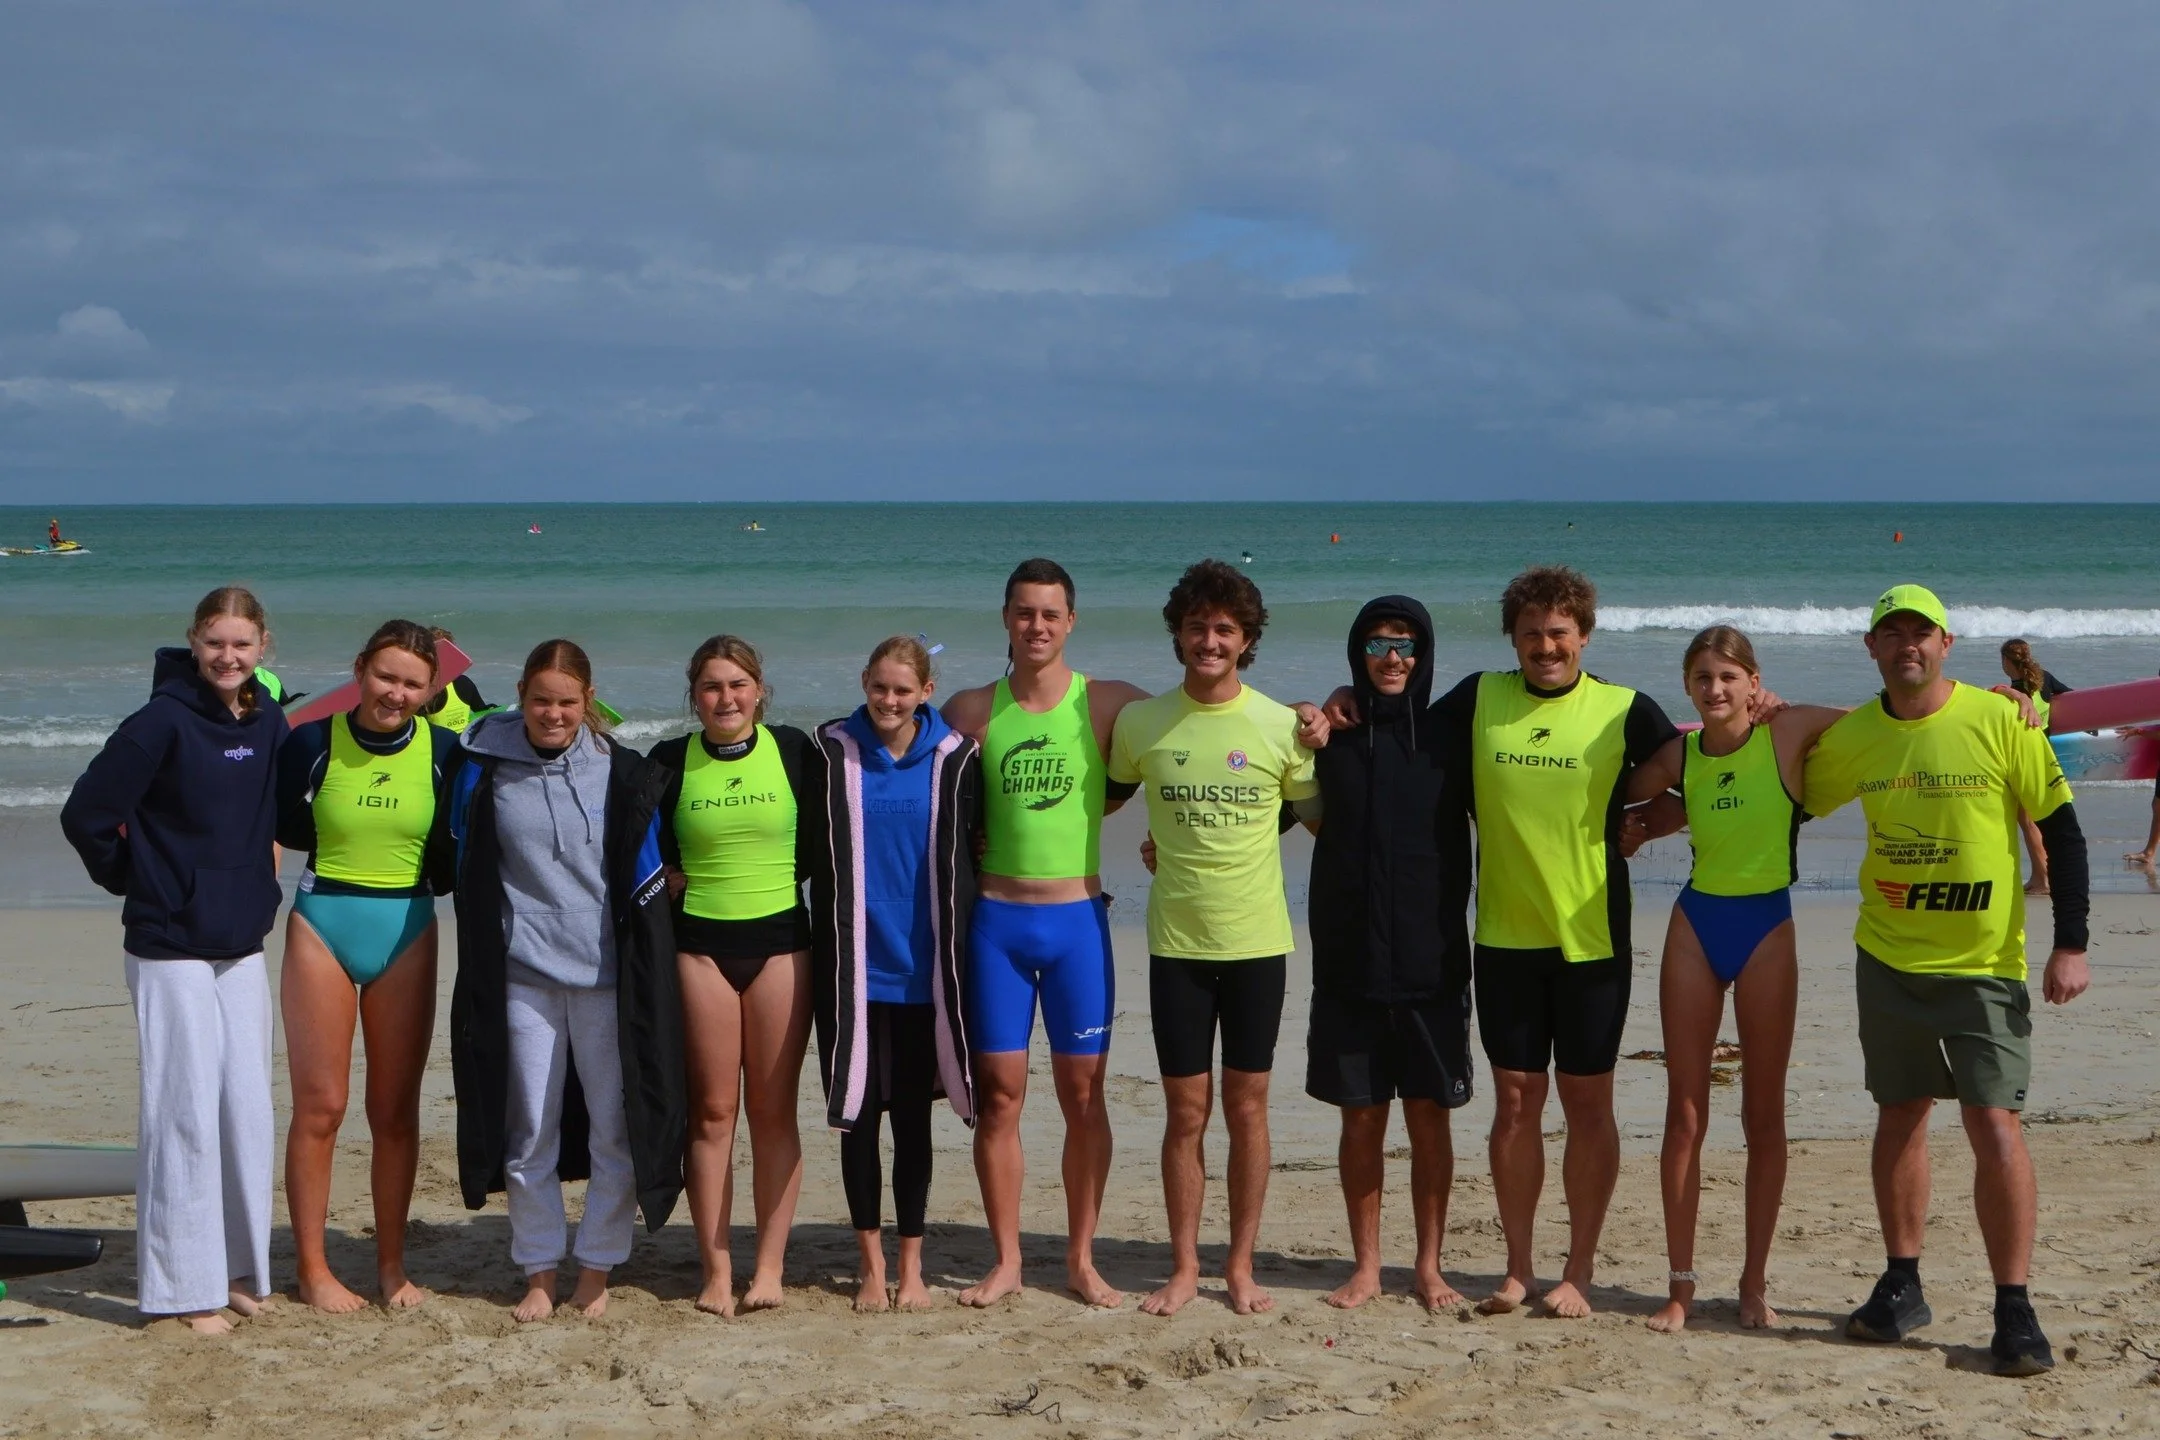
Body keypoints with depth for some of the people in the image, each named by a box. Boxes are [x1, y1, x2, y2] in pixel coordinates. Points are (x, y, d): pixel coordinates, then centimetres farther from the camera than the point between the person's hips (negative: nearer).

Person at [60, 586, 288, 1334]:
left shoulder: (268, 723, 5)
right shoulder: (163, 724, -13)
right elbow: (85, 815, -12)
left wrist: (256, 881, 12)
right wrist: (137, 880, -1)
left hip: (242, 948, 6)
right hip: (171, 951, -6)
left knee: (248, 1111, 8)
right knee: (185, 1114, -4)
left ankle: (238, 1267, 19)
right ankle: (185, 1286, 4)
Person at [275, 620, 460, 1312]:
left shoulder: (442, 752, -1)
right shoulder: (313, 743, -5)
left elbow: (451, 856, 4)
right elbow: (284, 826, 4)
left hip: (406, 934, 2)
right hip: (321, 926, -1)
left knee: (396, 1111, 7)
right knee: (319, 1106, -1)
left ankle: (392, 1266, 17)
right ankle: (312, 1268, 9)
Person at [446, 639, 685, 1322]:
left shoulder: (620, 771, 0)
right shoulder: (484, 768, 1)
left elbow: (646, 877, 7)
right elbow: (469, 873, 14)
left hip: (605, 972, 0)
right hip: (522, 974, 1)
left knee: (617, 1130, 2)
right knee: (530, 1131, 6)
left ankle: (597, 1270, 16)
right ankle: (539, 1273, 18)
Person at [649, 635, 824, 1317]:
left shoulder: (794, 751, 2)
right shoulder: (670, 762, 2)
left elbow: (817, 846, 7)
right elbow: (650, 859, 9)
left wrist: (771, 874, -2)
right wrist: (687, 882, -6)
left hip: (780, 940, 0)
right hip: (700, 945, 0)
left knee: (774, 1111, 1)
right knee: (712, 1111, 1)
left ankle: (770, 1265, 6)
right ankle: (715, 1270, 6)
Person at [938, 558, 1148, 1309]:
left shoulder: (1107, 703, -2)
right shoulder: (972, 710, 3)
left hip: (1076, 917, -1)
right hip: (995, 919, 1)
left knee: (1083, 1093, 4)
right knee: (999, 1093, 3)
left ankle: (1082, 1259, 15)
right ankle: (1006, 1260, 14)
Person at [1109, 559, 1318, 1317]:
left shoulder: (1281, 726, -3)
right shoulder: (1140, 722, -1)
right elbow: (1107, 796, 17)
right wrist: (1169, 842, 8)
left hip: (1257, 941, 0)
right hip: (1177, 941, 0)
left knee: (1246, 1105, 6)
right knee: (1186, 1110, 4)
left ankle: (1241, 1266, 17)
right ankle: (1184, 1267, 16)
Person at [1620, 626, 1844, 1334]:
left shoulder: (1789, 732, -7)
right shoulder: (1678, 756, 2)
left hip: (1766, 928, -2)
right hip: (1696, 923, 2)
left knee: (1763, 1114, 4)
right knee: (1684, 1112, 2)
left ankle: (1755, 1282, 14)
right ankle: (1681, 1283, 9)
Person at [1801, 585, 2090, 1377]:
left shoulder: (2000, 721, -10)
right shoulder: (1852, 737, 1)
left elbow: (2062, 831, -6)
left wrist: (2070, 945, -10)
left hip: (1984, 964, -4)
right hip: (1889, 958, 4)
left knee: (1994, 1125, -9)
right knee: (1899, 1118, 12)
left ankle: (2015, 1310, 0)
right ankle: (1902, 1286, 25)